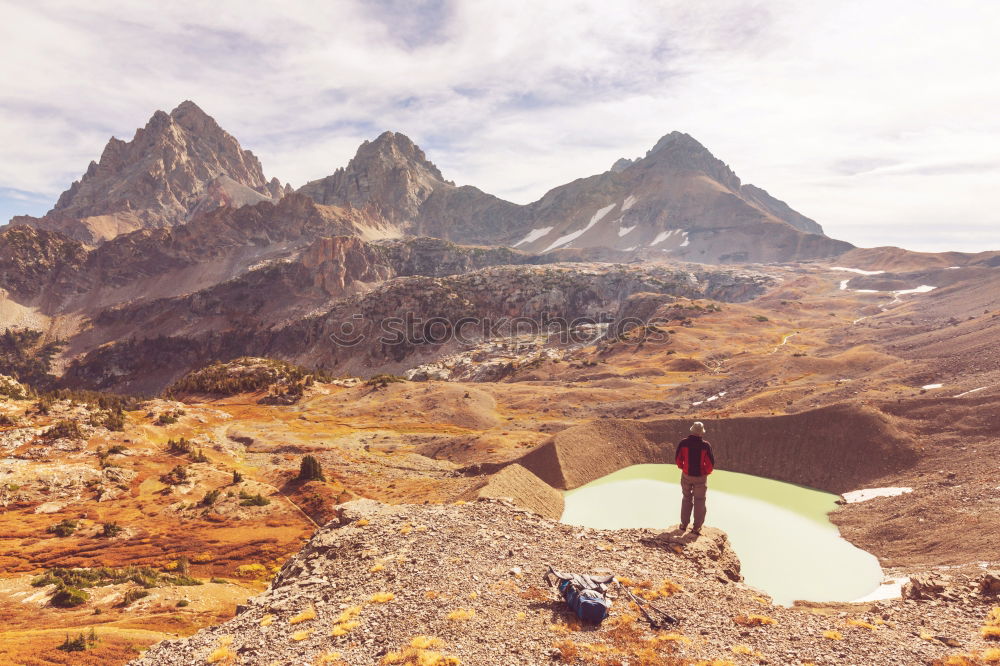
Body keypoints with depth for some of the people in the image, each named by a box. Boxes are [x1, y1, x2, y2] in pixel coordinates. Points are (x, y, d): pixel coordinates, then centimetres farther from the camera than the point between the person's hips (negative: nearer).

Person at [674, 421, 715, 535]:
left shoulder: (684, 443, -14)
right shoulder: (705, 445, -18)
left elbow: (677, 458, -8)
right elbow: (711, 463, -14)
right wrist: (707, 472, 6)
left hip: (686, 475, 2)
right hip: (700, 477, -2)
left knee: (687, 499, 19)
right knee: (699, 501, 13)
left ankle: (684, 524, 25)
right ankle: (697, 527, 17)